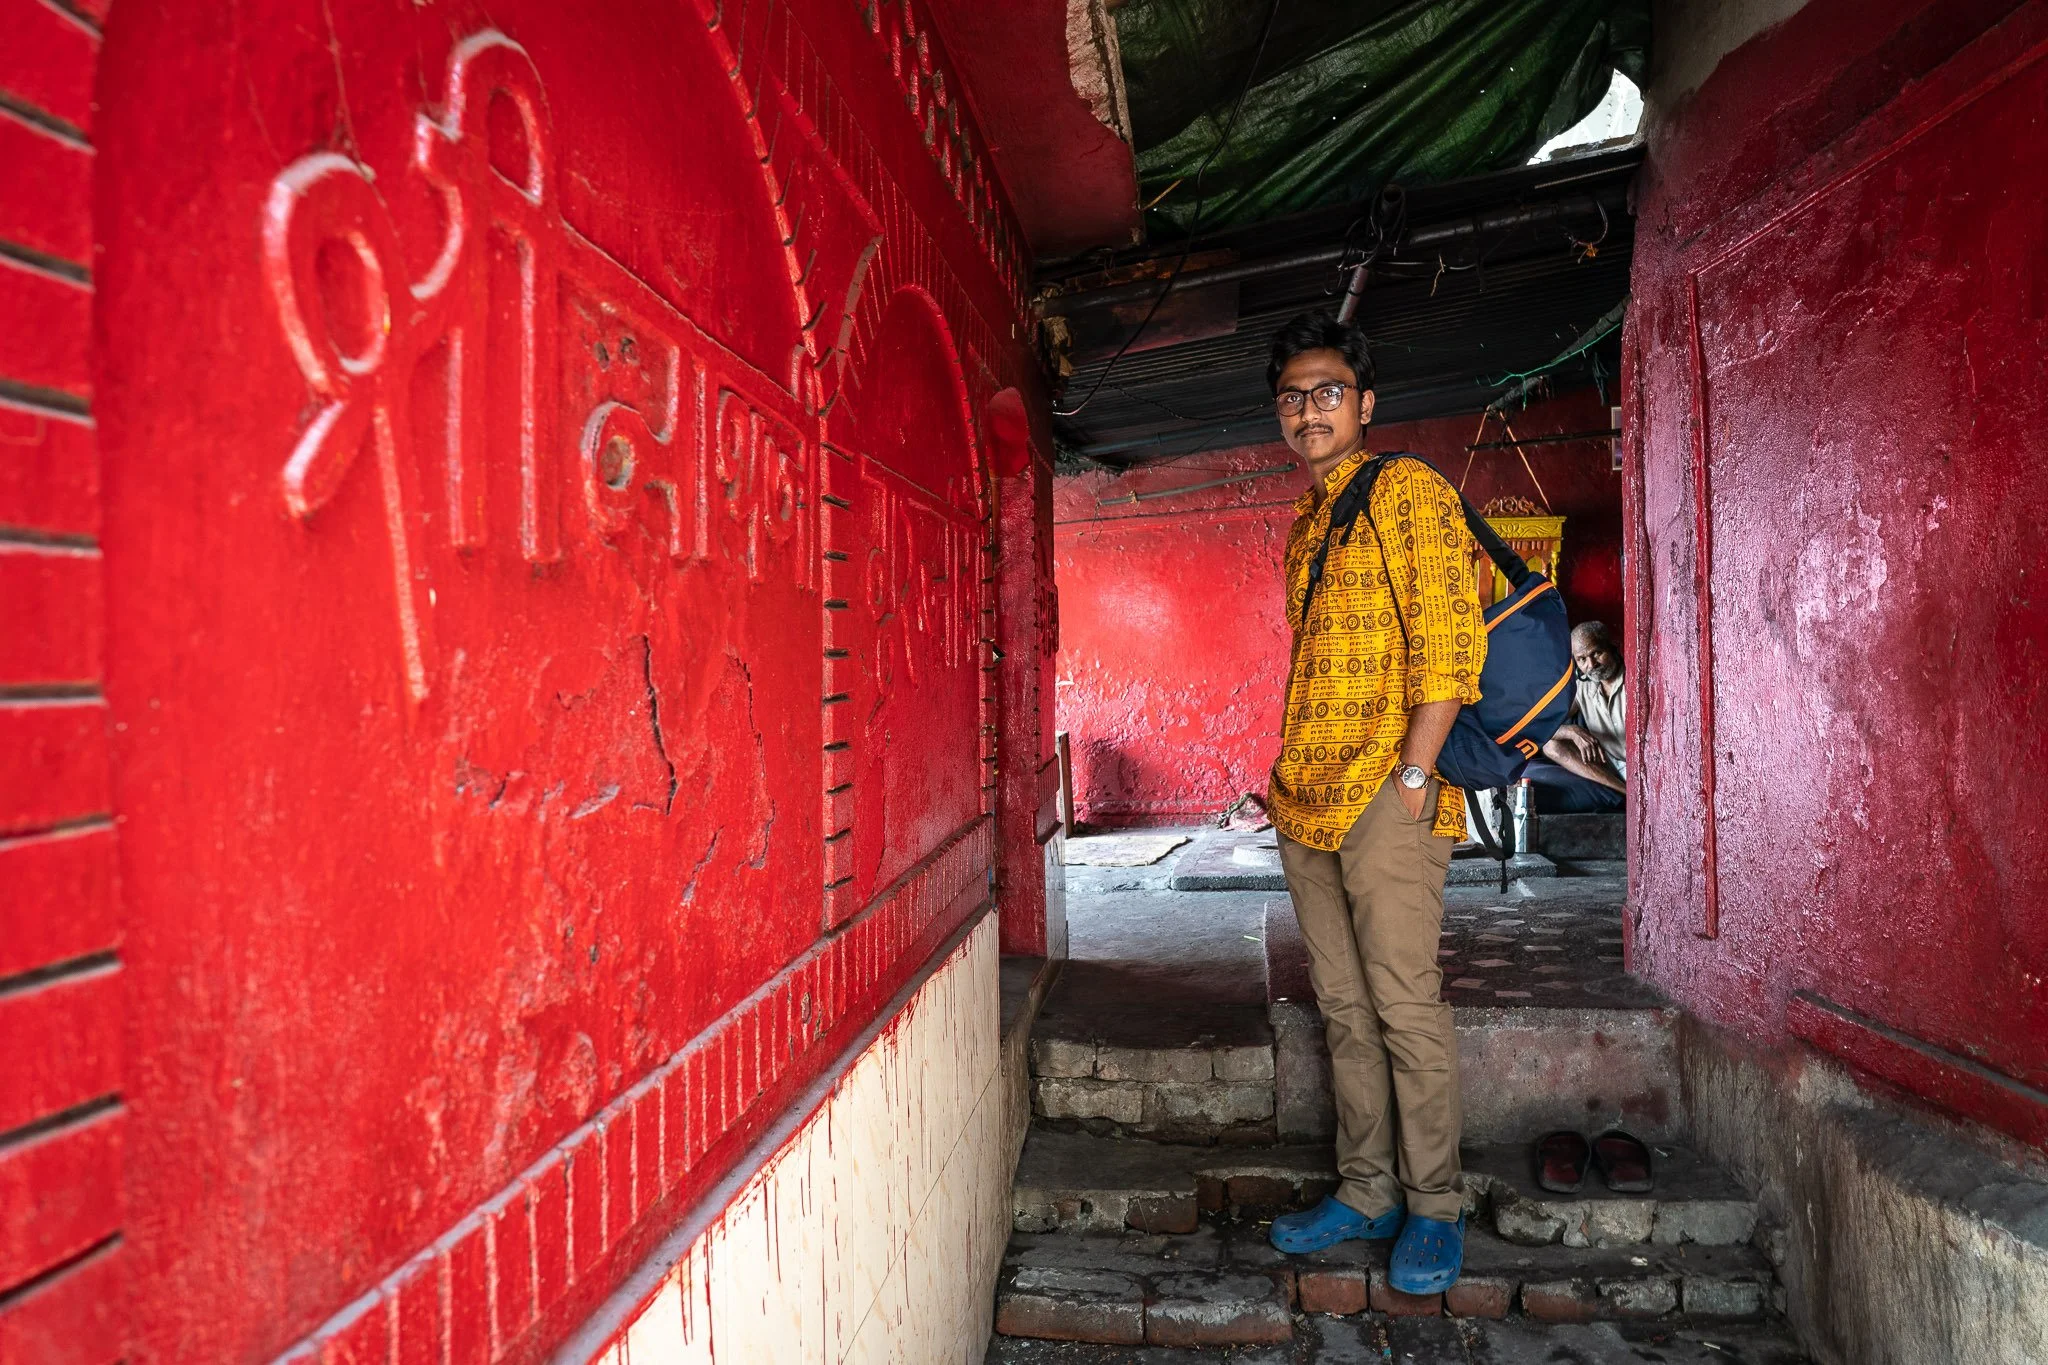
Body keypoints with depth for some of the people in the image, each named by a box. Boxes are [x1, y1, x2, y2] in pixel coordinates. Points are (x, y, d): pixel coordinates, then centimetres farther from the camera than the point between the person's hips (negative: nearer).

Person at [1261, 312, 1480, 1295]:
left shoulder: (1407, 489, -3)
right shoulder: (1306, 522, 20)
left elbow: (1449, 635, -12)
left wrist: (1412, 776, -17)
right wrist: (1290, 774, 16)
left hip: (1386, 797, -8)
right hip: (1307, 803, 8)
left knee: (1404, 1007, -2)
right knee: (1345, 1008, 12)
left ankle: (1434, 1208, 13)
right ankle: (1365, 1192, 23)